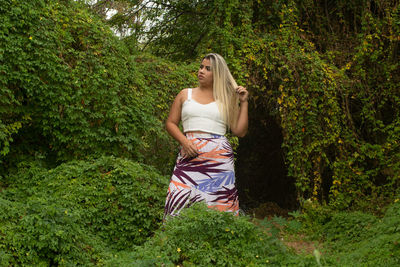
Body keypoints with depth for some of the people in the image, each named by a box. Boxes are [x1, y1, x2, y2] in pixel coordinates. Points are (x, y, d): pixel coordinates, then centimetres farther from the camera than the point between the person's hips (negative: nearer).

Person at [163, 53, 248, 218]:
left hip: (219, 156, 0)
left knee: (217, 202, -9)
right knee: (180, 199, -13)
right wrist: (183, 141, -3)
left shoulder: (226, 99, 15)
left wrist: (243, 103, 6)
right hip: (190, 156, 1)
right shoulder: (185, 95, 17)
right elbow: (170, 123, 15)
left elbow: (240, 131, 10)